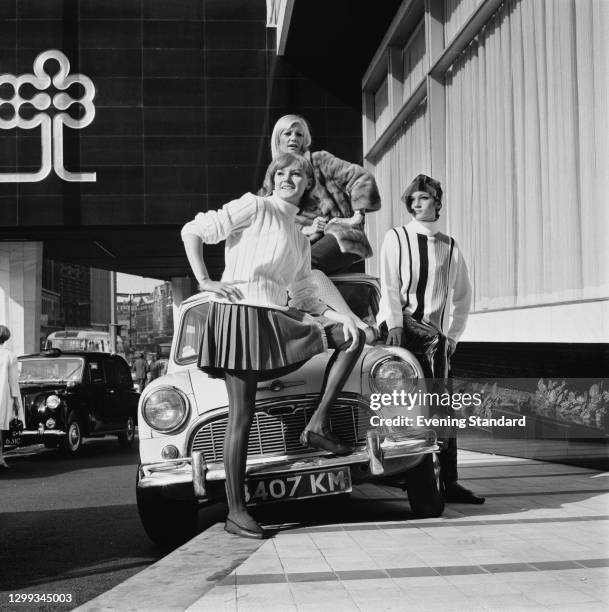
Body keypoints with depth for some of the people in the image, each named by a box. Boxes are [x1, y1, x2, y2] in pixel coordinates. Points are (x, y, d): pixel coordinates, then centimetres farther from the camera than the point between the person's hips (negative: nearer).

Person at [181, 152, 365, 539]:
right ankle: (236, 511, 1)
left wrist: (341, 317, 5)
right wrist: (205, 282, -10)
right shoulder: (255, 207, 1)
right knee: (242, 417, -7)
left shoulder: (300, 239, 22)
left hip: (278, 318, 7)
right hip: (241, 314, -7)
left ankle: (318, 425, 0)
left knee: (353, 337, 3)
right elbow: (193, 231, -5)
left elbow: (305, 297, 21)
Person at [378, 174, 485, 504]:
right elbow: (389, 286, -4)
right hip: (399, 323, -2)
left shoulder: (450, 247, 13)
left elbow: (463, 295, 19)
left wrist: (453, 335, 10)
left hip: (434, 331, 3)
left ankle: (448, 481, -2)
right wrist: (395, 325, -16)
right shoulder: (396, 238, 6)